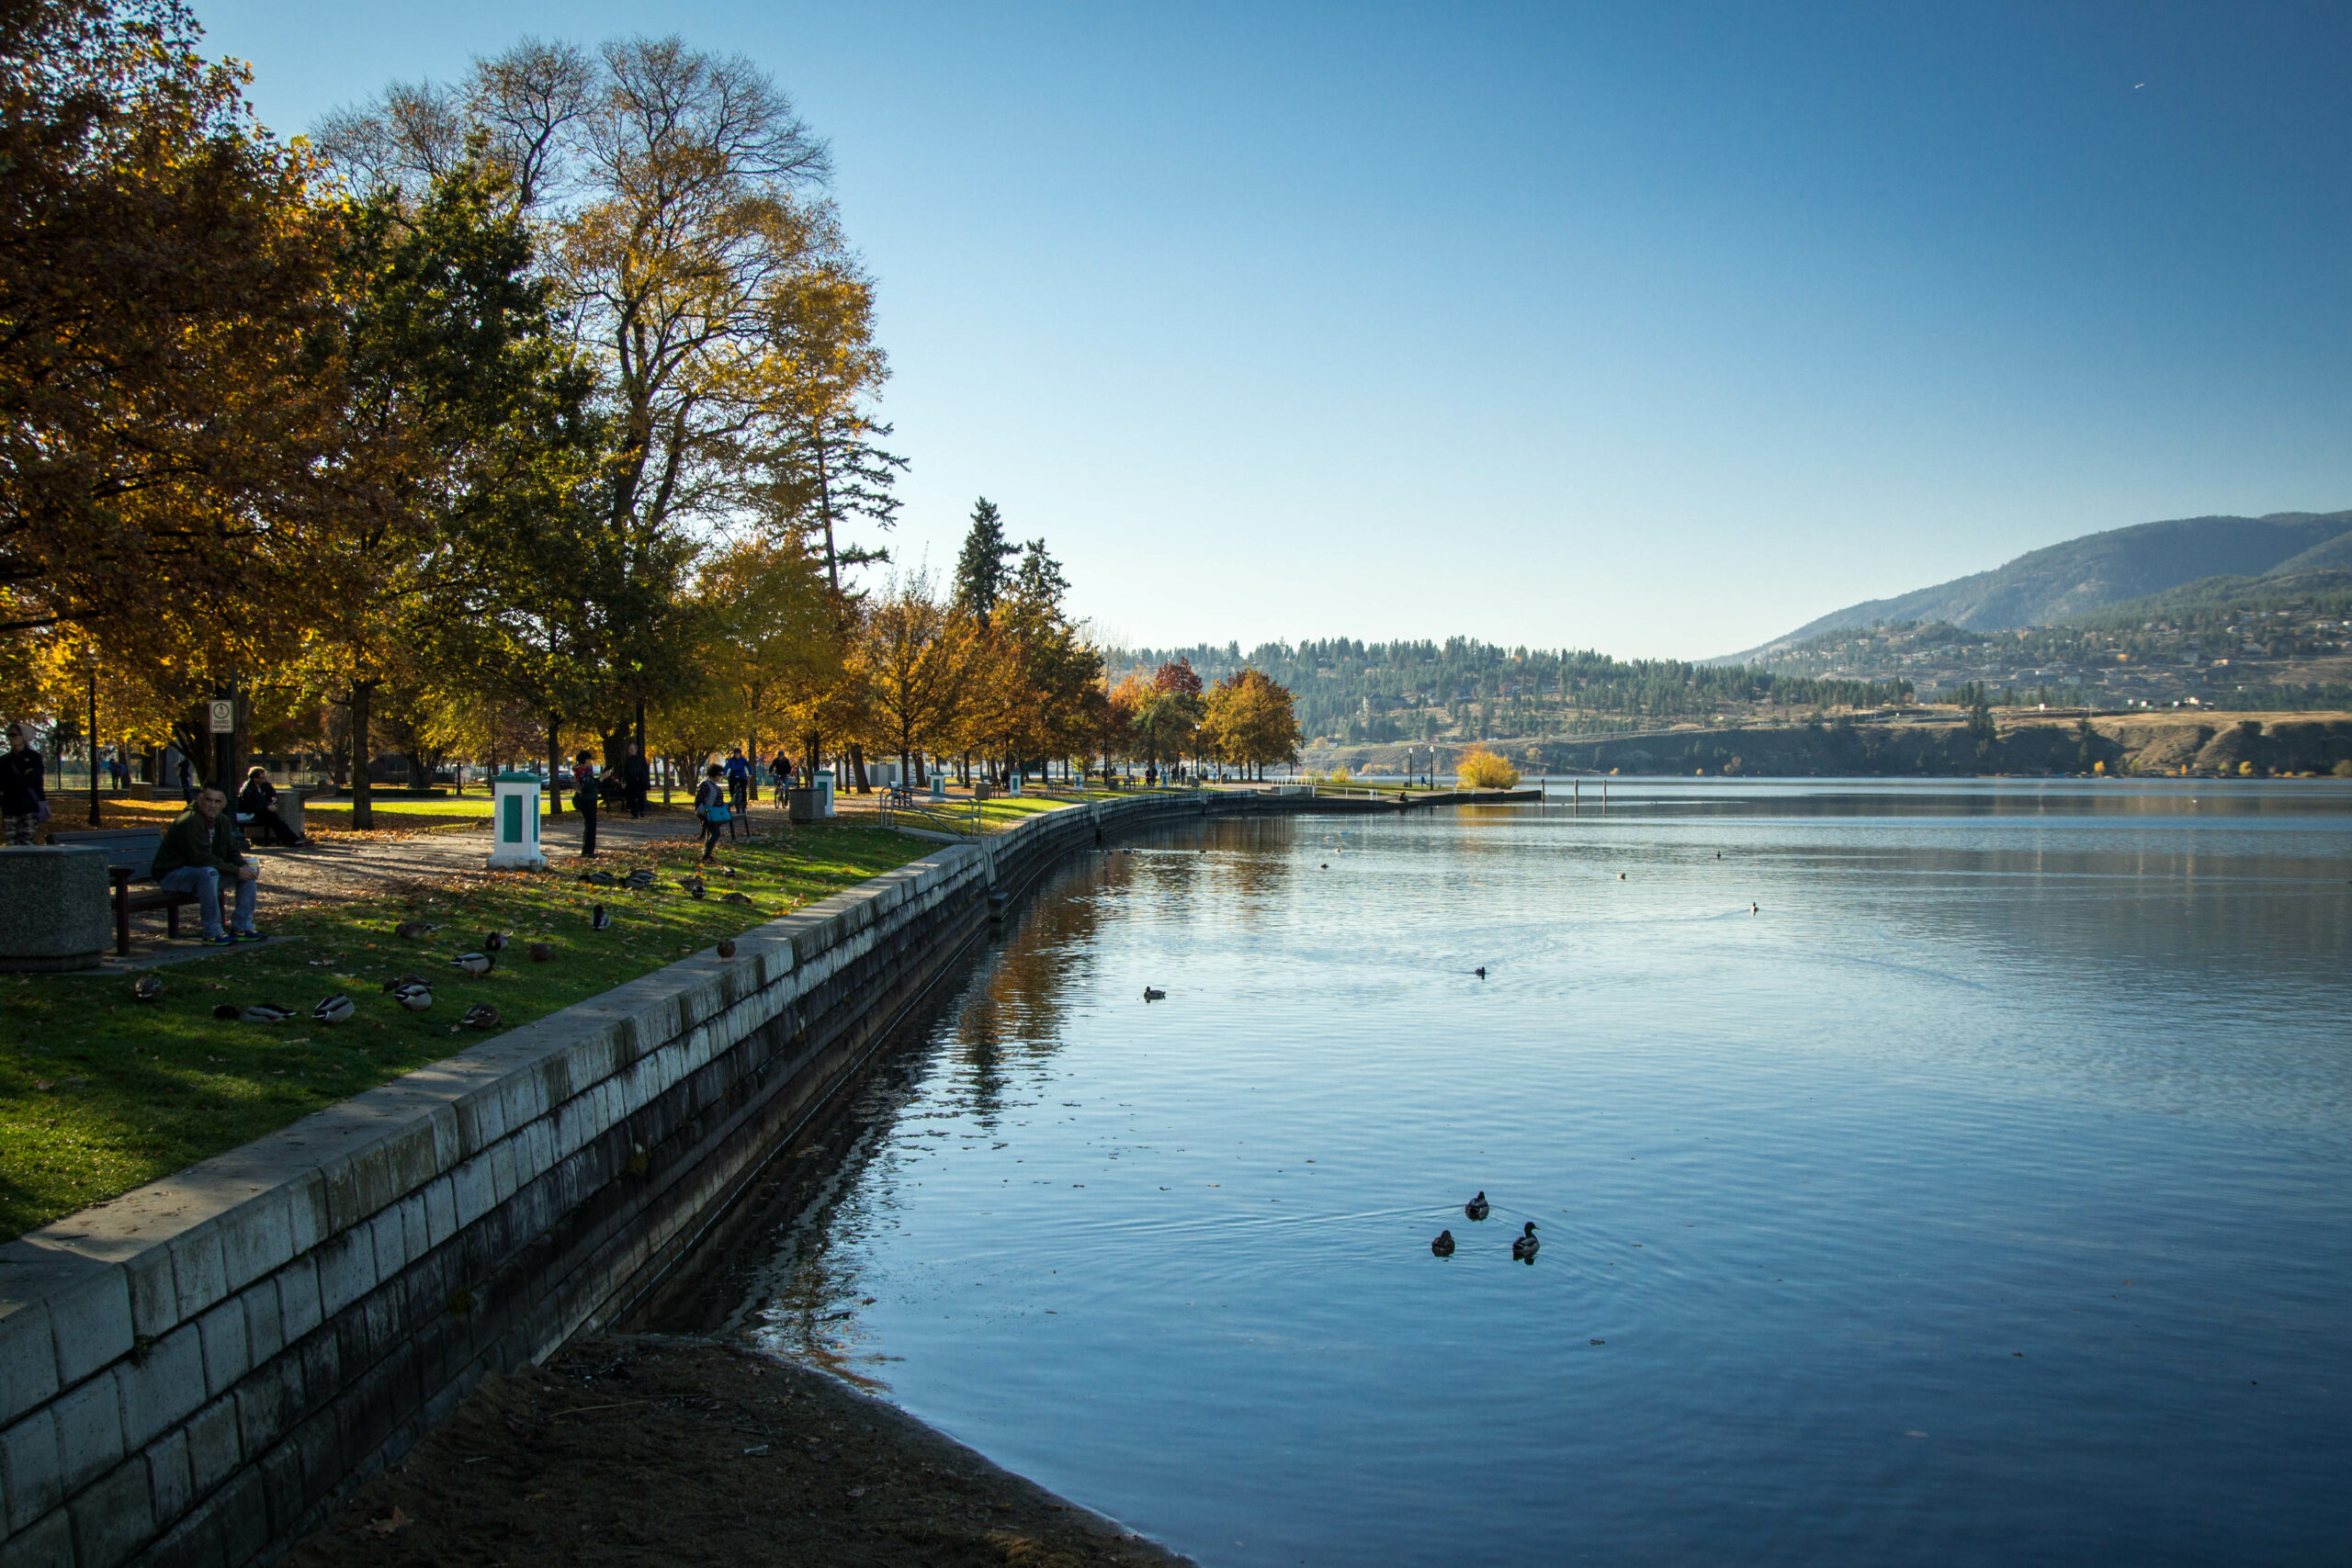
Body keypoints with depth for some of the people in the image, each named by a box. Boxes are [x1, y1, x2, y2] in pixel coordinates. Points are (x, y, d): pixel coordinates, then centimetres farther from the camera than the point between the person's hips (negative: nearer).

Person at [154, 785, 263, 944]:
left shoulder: (222, 821, 4)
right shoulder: (190, 821, -23)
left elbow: (231, 852, 7)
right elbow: (202, 858, -30)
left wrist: (245, 867, -16)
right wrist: (236, 871, -30)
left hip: (204, 871, 9)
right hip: (172, 874, -9)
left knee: (250, 870, -3)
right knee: (209, 872, -38)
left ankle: (241, 928, -1)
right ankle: (212, 933, -31)